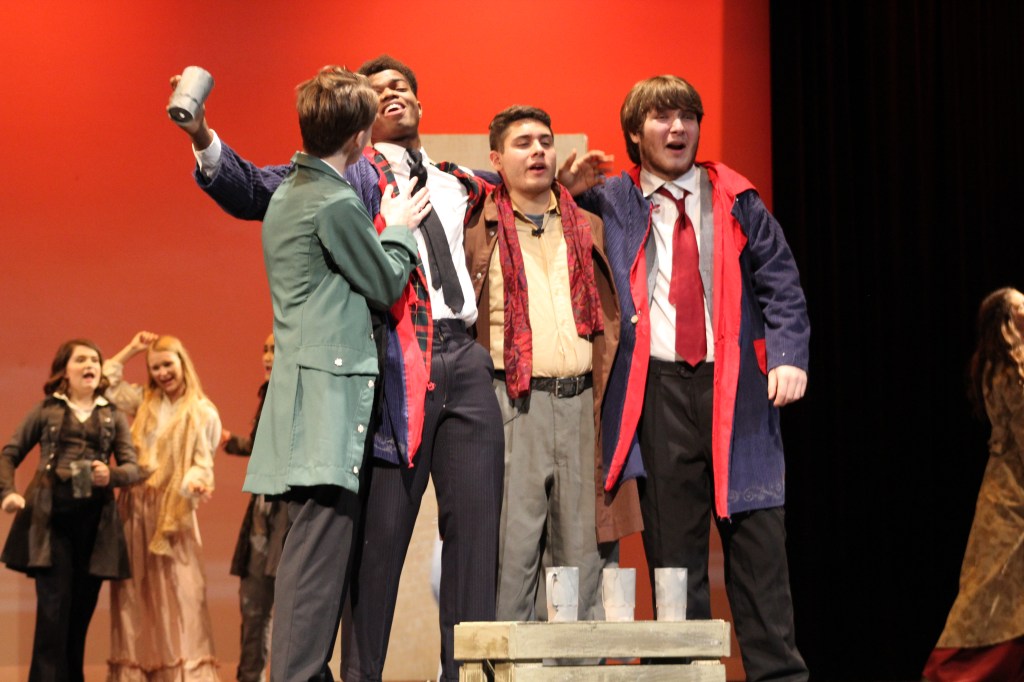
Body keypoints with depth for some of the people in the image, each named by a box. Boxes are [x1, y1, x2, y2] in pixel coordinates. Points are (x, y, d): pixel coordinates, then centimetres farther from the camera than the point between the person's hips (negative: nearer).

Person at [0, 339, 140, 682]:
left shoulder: (113, 416, 13)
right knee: (54, 608, -9)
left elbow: (133, 467, 7)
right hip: (50, 517, -2)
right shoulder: (45, 410, 8)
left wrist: (111, 475, -16)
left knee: (81, 610, 6)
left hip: (95, 521, 2)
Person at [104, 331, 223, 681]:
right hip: (135, 507, 4)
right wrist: (131, 349, 10)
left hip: (174, 511, -4)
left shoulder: (203, 413, -1)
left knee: (177, 590, -8)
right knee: (136, 589, 4)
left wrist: (195, 483, -27)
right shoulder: (144, 402, 12)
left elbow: (202, 463, -5)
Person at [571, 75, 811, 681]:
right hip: (659, 387, 0)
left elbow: (781, 285, 8)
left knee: (756, 534, -1)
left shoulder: (735, 200, 11)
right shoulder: (614, 201, 11)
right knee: (672, 544, 2)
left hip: (736, 383, 0)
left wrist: (789, 357, -6)